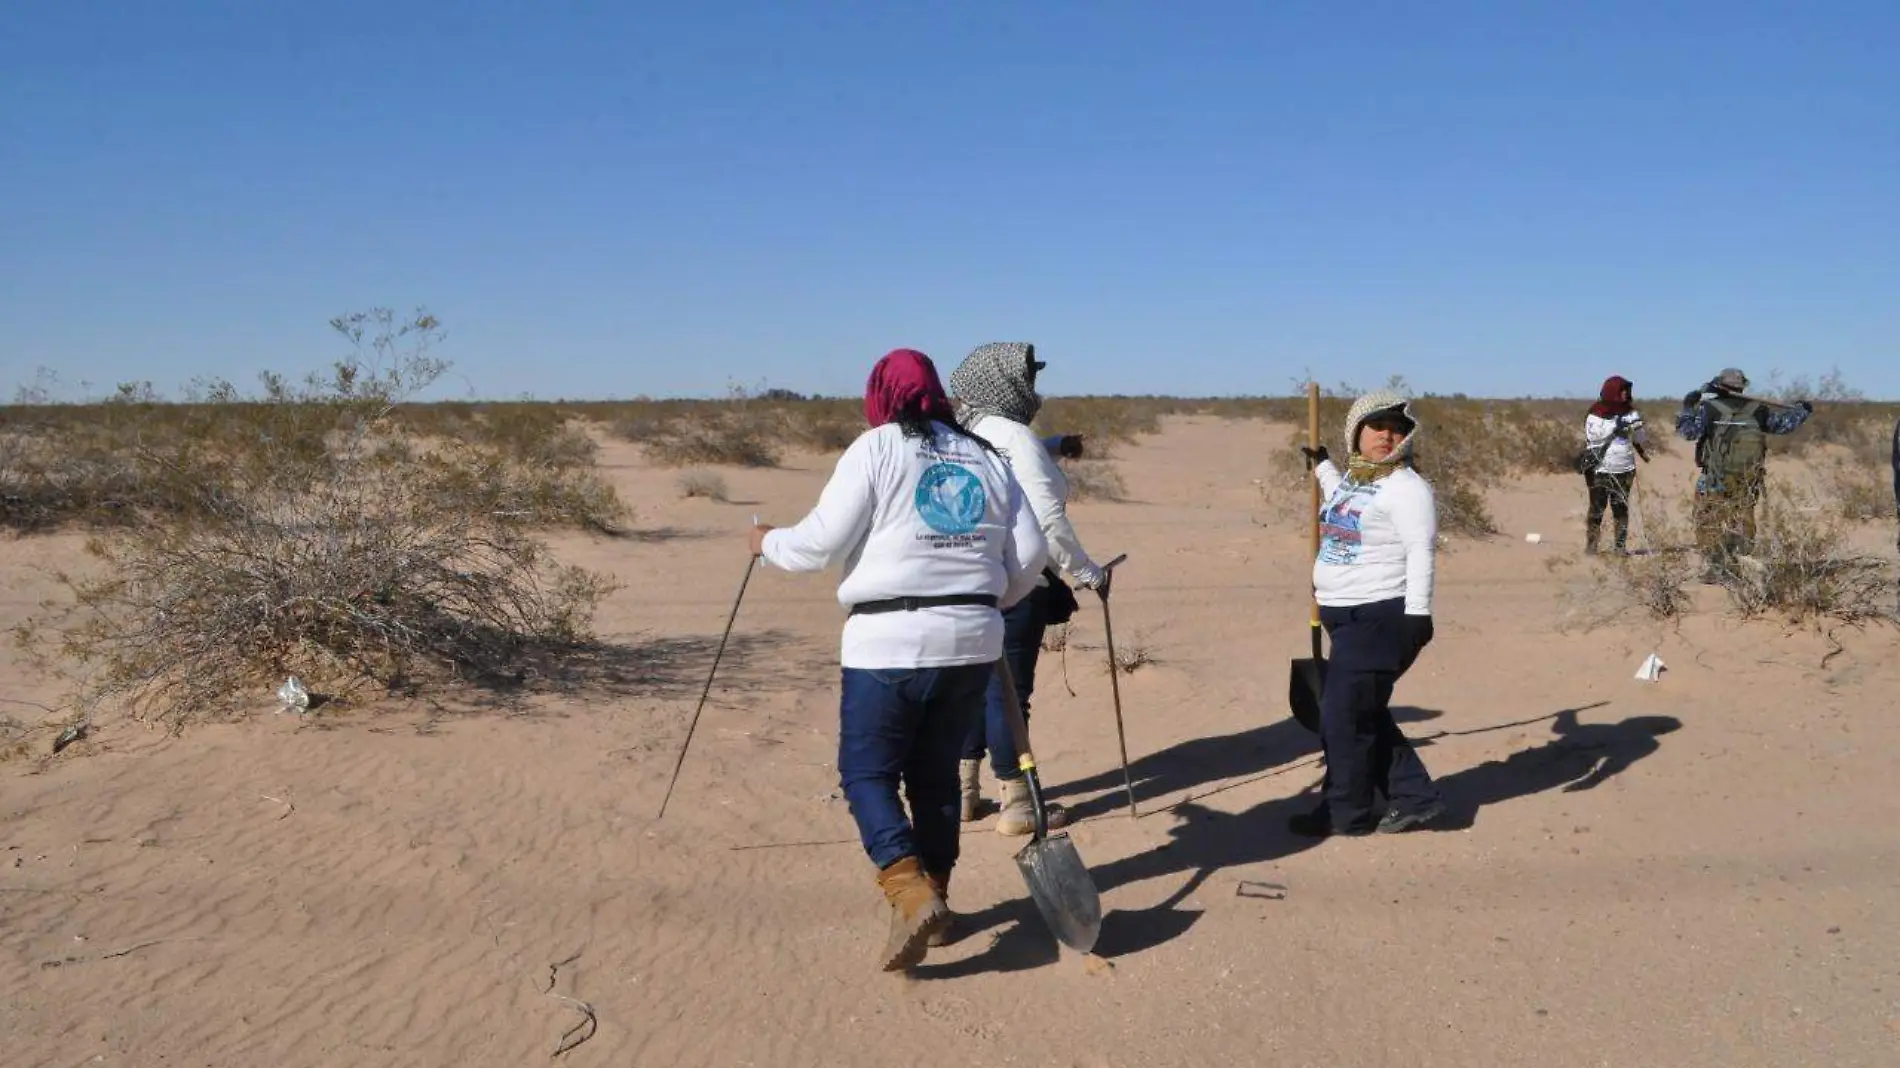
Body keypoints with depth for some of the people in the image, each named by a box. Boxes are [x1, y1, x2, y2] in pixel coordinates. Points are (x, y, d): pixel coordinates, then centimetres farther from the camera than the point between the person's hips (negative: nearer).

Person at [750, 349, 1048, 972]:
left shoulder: (876, 449, -3)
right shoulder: (986, 459, 12)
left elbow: (821, 543, -7)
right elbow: (1030, 555, 9)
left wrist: (770, 543, 12)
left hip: (891, 643, -5)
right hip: (972, 643, 6)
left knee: (868, 773, 4)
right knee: (937, 774, 17)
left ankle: (912, 894, -12)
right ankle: (934, 903, 24)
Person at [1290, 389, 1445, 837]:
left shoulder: (1407, 487, -13)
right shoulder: (1352, 476, 14)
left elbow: (1421, 553, -19)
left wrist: (1417, 614, -25)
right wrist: (1321, 465, 43)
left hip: (1381, 617, -9)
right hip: (1345, 616, 9)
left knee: (1343, 715, -5)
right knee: (1366, 714, 13)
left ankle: (1345, 812, 9)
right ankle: (1415, 798, 23)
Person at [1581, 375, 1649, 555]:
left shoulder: (1630, 412, 7)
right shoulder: (1596, 414, -4)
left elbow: (1643, 439, 6)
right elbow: (1593, 438, -13)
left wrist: (1638, 424, -14)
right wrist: (1615, 427, -20)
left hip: (1624, 469, 4)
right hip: (1600, 470, -3)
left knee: (1621, 509, 6)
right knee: (1597, 509, -2)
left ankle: (1621, 546, 10)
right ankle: (1591, 545, 3)